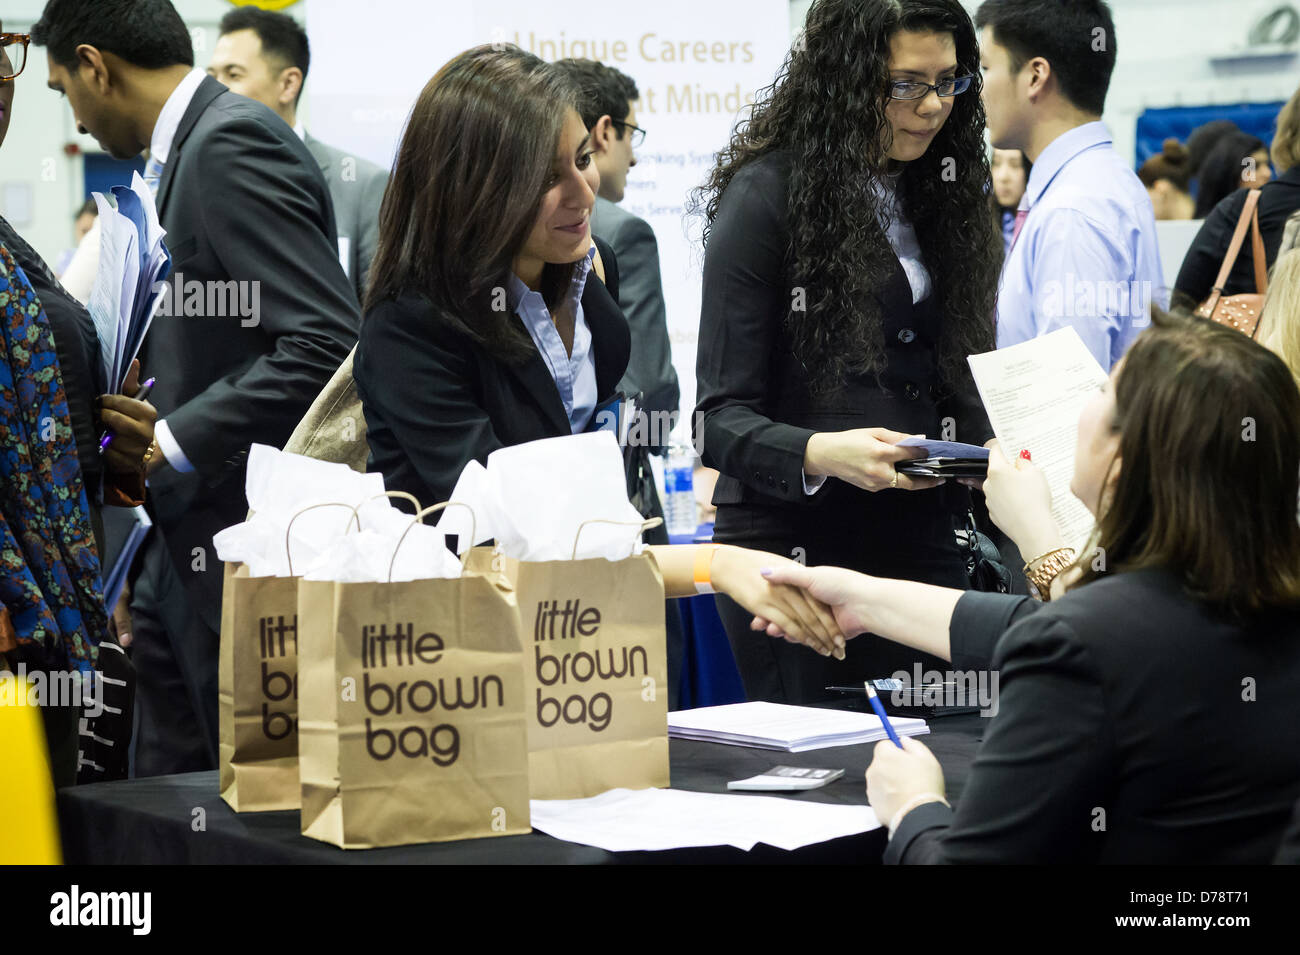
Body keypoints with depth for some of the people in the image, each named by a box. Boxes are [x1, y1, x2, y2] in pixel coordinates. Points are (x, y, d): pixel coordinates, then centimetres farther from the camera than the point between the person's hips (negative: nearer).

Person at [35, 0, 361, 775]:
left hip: (251, 544, -10)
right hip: (189, 548, 10)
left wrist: (175, 442, -21)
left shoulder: (232, 145, -16)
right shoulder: (196, 145, 15)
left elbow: (328, 344, -25)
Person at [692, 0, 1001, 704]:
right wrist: (822, 454, -29)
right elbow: (721, 420, -11)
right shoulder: (765, 196, -8)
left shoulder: (941, 195, 12)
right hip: (798, 552, -6)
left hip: (922, 543, 6)